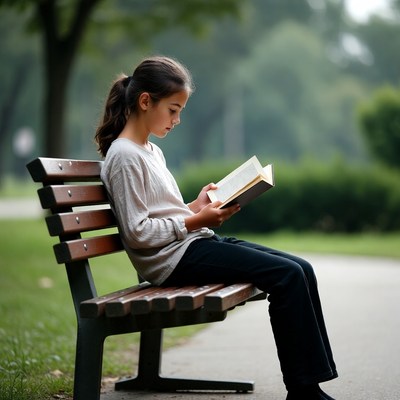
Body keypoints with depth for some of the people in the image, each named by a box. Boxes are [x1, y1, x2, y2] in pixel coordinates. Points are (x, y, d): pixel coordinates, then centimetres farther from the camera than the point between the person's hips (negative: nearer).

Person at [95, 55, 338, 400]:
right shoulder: (124, 156, -11)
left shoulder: (152, 151, 18)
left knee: (301, 270, -2)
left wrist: (197, 206, 5)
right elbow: (138, 232, -16)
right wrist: (195, 221, -17)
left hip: (195, 243, 10)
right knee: (287, 276, -20)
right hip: (173, 258, -10)